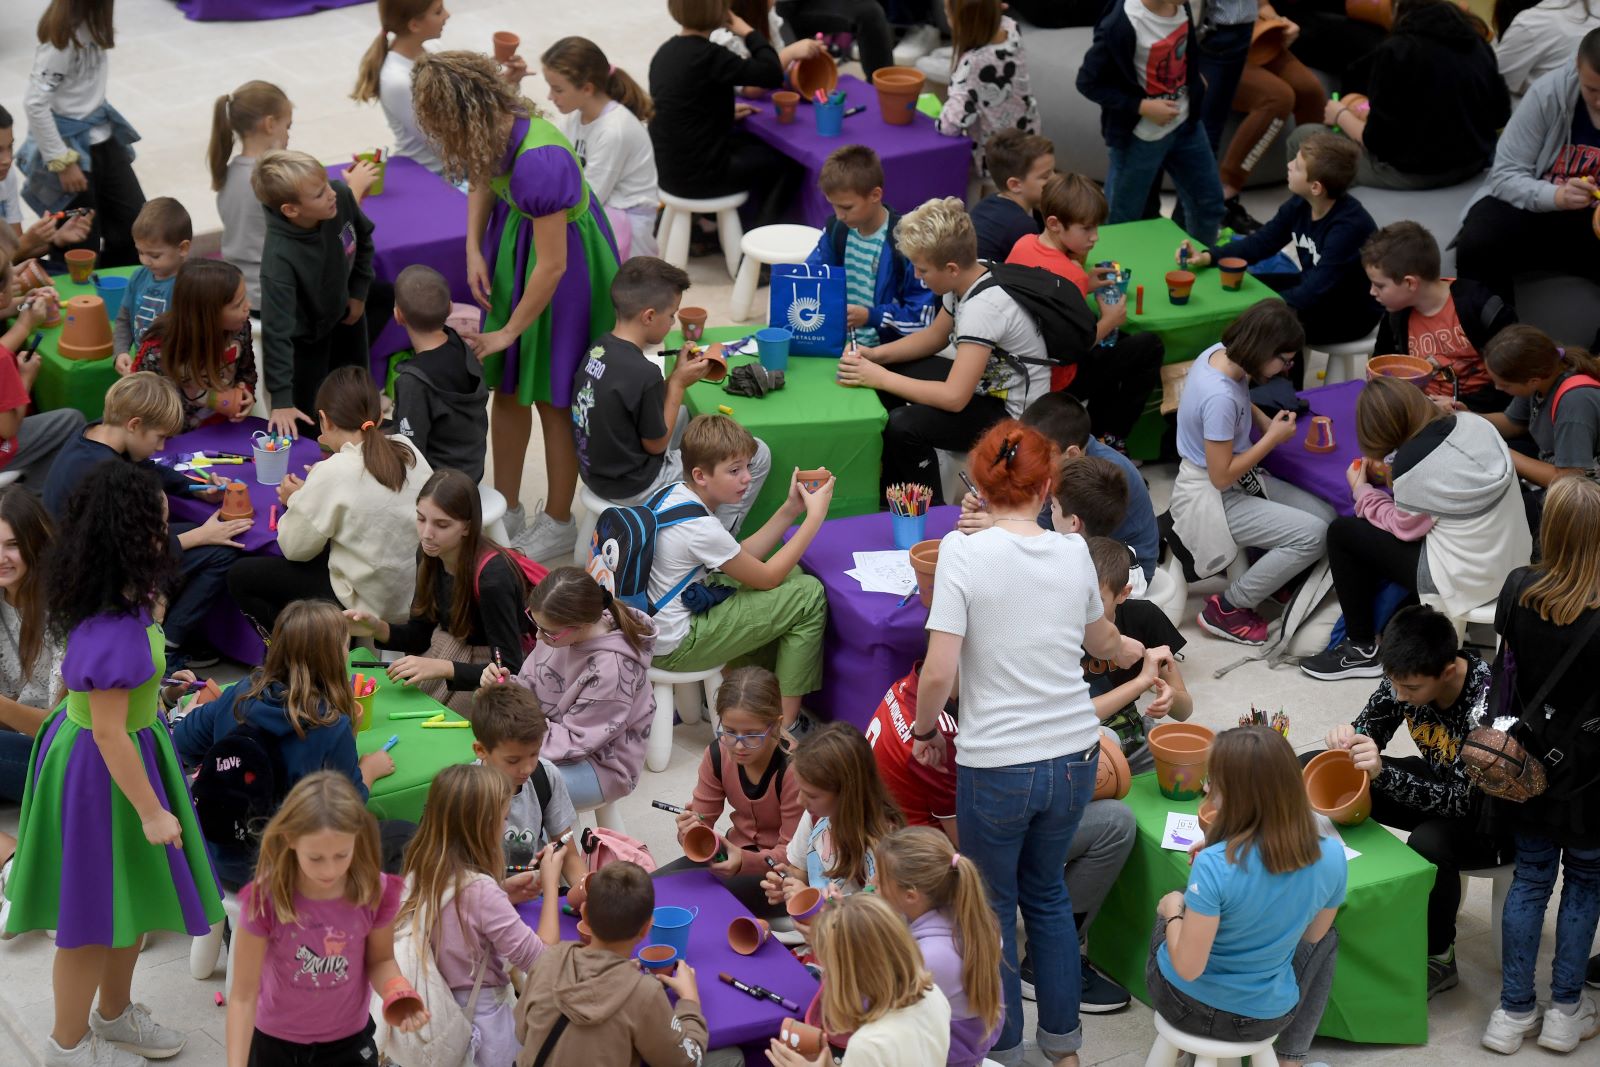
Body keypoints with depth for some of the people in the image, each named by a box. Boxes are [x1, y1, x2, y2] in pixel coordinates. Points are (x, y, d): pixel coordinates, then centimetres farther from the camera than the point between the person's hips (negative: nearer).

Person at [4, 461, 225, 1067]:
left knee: (133, 899, 25)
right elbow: (109, 733, -27)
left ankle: (113, 1015, 45)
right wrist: (151, 811, -21)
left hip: (128, 756, 10)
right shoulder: (113, 630, -32)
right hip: (102, 772, -10)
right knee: (98, 914, 9)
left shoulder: (120, 603, -4)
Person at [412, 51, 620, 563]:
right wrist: (474, 247, -4)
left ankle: (558, 523, 26)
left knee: (553, 396, 7)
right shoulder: (494, 129, -16)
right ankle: (506, 511, 33)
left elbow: (552, 266, -29)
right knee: (508, 386, 16)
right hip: (513, 239, 8)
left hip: (568, 257, -8)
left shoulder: (537, 162, -38)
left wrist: (509, 331, -17)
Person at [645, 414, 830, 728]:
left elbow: (742, 558, 9)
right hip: (673, 648, -10)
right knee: (809, 595, -9)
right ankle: (785, 723, -2)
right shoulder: (701, 528, -27)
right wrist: (814, 517, -12)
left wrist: (790, 510, 1)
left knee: (791, 573, 17)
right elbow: (766, 577, -14)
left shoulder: (674, 493, 1)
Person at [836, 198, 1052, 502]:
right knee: (888, 374, 11)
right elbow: (934, 336, 14)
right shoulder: (966, 281, -4)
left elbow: (954, 398, -33)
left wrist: (879, 377, -25)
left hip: (1013, 416, -10)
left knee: (903, 425, -27)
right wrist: (876, 354, -2)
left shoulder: (984, 306, -31)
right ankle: (891, 487, 23)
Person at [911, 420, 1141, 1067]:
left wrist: (925, 730, 2)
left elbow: (938, 671, -17)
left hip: (995, 766, -4)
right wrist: (1131, 649, 43)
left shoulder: (963, 552, -14)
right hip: (1074, 755, 4)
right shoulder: (1073, 553, 0)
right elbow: (1100, 638, 20)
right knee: (1047, 891, 25)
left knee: (995, 905, 16)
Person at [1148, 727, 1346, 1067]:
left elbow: (1188, 968, -26)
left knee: (1167, 910, 32)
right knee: (1327, 940, 33)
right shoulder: (1330, 855, -20)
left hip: (1186, 1007, -2)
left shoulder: (1214, 865, -33)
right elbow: (1313, 934, 0)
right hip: (1266, 1018, 2)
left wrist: (1173, 910, -8)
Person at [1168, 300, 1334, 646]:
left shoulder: (1220, 353, -5)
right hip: (1212, 500, -9)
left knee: (1325, 515, -3)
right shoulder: (1219, 396, -32)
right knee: (1312, 535, -18)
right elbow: (1222, 476, -23)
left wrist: (1266, 422, 3)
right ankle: (1227, 608, -5)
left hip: (1242, 484, 9)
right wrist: (1273, 438, -14)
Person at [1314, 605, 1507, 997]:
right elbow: (1370, 728, -1)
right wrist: (1348, 738, -26)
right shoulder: (1407, 674, -17)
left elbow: (1467, 802, -36)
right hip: (1438, 781, 7)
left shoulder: (1486, 704, -36)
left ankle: (1438, 959, -14)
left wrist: (1382, 774, -47)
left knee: (1427, 844, -39)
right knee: (1309, 772, -3)